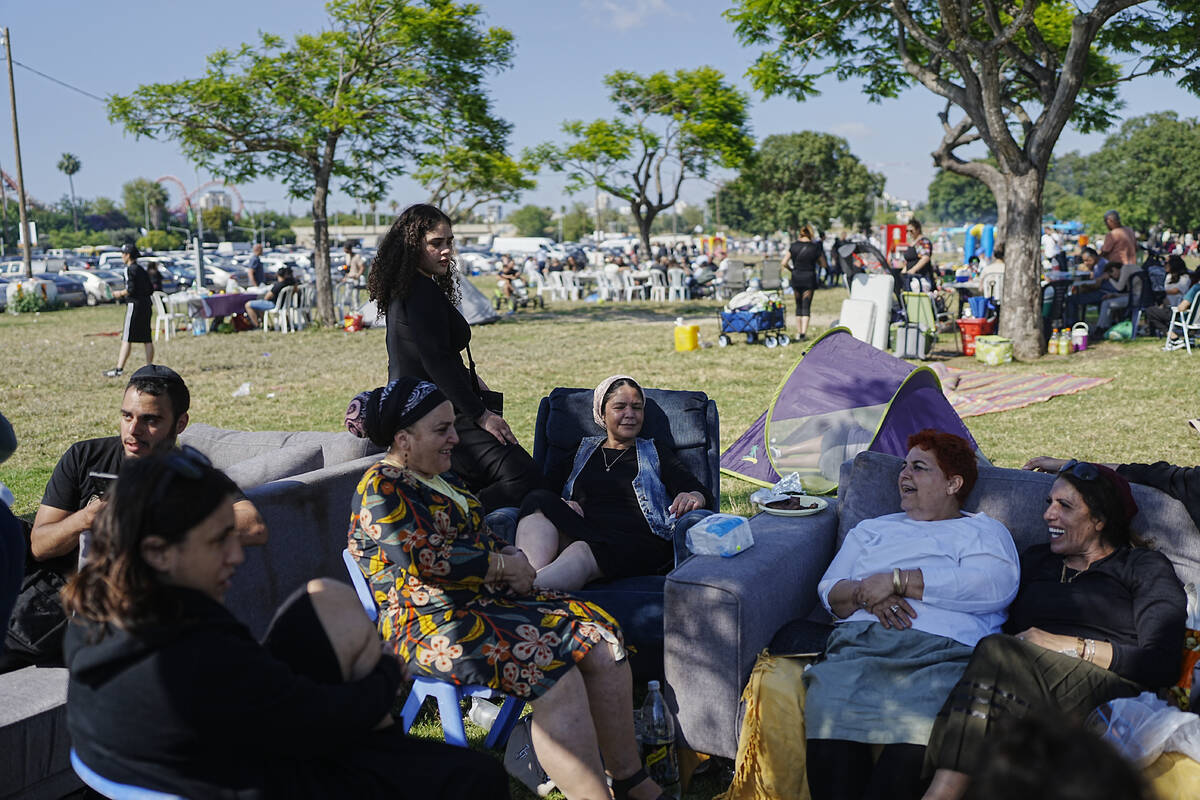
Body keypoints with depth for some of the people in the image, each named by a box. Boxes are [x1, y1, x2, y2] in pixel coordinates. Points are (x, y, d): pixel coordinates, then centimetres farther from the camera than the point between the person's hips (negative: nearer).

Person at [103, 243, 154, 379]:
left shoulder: (129, 269, -9)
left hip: (134, 305, -8)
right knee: (147, 339, 9)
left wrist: (120, 293, -1)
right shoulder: (142, 270, 16)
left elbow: (130, 290, -17)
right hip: (146, 304, 8)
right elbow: (151, 290, 16)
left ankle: (119, 369, -9)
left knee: (126, 339, -7)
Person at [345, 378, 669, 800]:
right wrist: (503, 565, -12)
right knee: (551, 670, -30)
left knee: (601, 636, -8)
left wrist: (512, 557, 3)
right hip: (434, 625, -9)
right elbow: (425, 560, -21)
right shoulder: (380, 491, -10)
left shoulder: (442, 476, 18)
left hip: (487, 599, 9)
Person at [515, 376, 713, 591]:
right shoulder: (582, 451, 30)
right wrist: (560, 506, -8)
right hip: (579, 533, 3)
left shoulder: (656, 452, 25)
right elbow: (548, 489, 18)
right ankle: (532, 575, -53)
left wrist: (694, 497, -13)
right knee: (539, 501, -27)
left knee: (582, 552, -37)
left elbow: (701, 492, 14)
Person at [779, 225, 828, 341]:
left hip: (796, 278, 2)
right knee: (806, 306, 1)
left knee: (799, 305, 15)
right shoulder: (814, 247, -5)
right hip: (809, 278, -2)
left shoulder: (794, 246, -1)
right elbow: (824, 265, 3)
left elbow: (784, 263, -4)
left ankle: (798, 332, 17)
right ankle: (803, 332, -11)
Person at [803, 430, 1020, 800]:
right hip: (862, 643, 3)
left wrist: (896, 580, -3)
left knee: (919, 733, -35)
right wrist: (865, 595, -3)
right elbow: (829, 589, 22)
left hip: (943, 651, -2)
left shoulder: (984, 531, 21)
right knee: (829, 714, -31)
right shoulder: (871, 529, 34)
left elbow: (995, 585, -1)